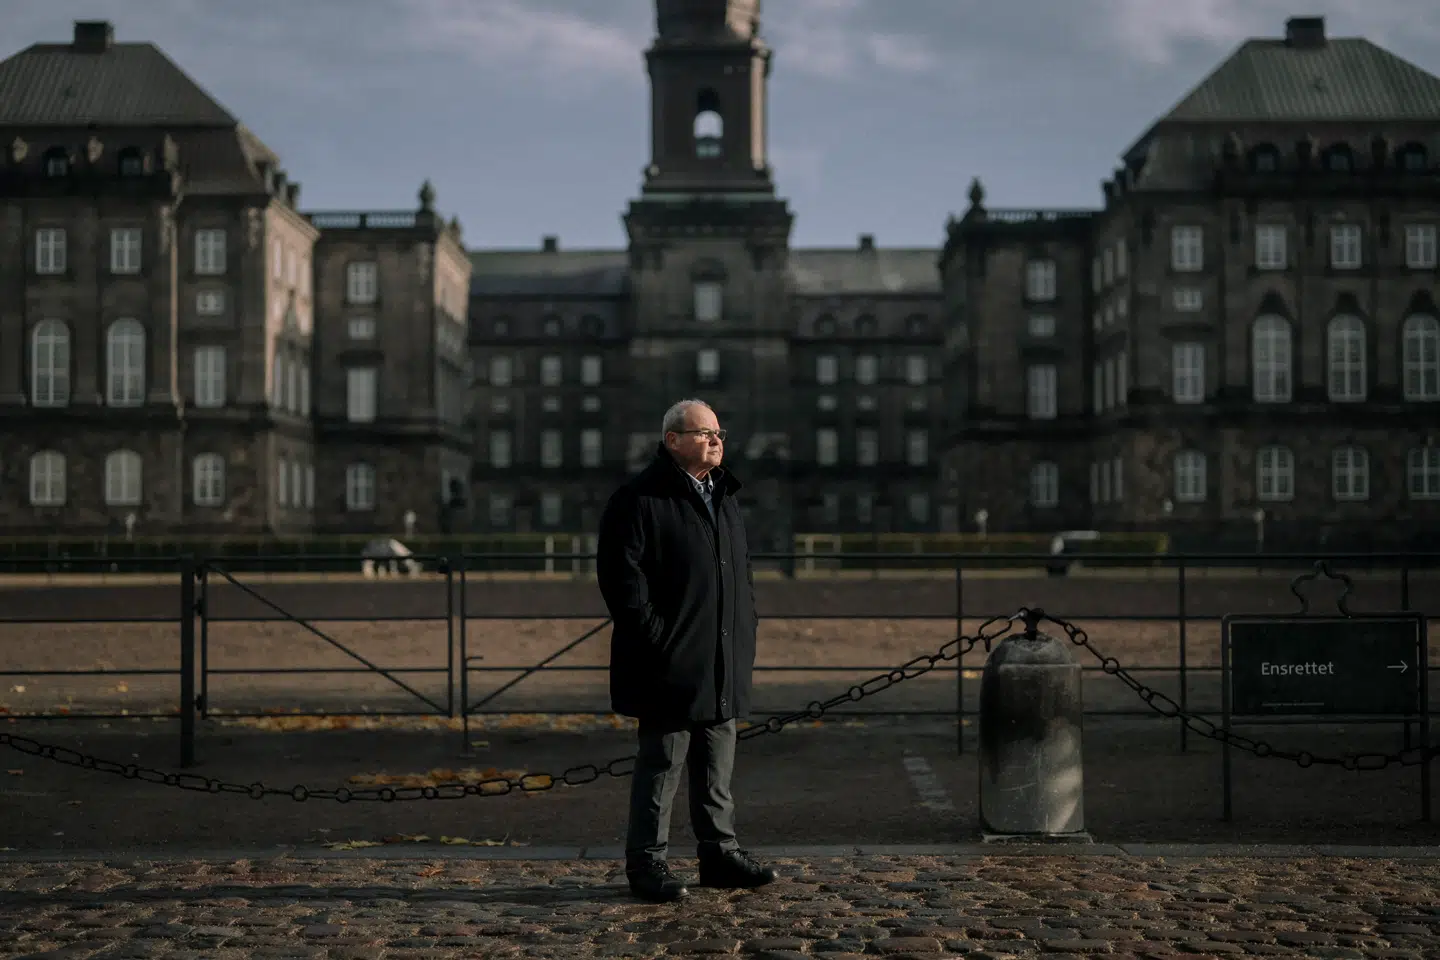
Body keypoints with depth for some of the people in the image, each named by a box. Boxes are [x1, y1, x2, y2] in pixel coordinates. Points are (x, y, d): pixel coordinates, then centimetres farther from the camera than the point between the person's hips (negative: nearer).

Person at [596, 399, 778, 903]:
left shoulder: (724, 497, 16)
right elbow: (620, 575, -15)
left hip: (723, 667, 8)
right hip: (670, 666, -8)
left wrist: (744, 628, 16)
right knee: (661, 762, -1)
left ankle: (720, 853, 25)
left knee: (717, 765, 15)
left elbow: (742, 569, 26)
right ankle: (647, 863, 9)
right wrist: (656, 637, -18)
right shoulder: (639, 498, -10)